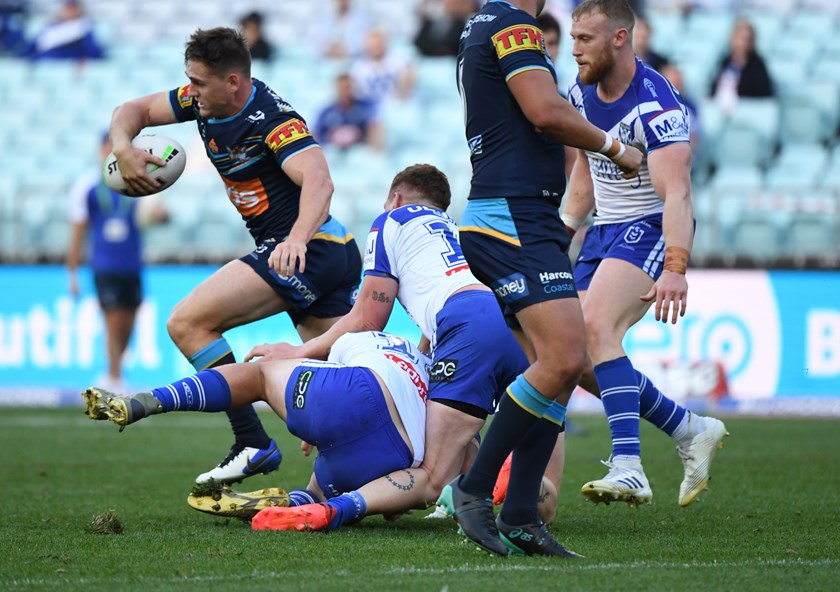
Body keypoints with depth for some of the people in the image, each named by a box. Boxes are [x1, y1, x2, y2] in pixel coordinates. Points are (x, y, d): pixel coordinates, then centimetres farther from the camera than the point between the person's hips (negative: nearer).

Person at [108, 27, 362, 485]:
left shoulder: (272, 119, -20)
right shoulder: (205, 103, 6)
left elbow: (318, 181, -35)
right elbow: (133, 110, 17)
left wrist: (297, 238, -52)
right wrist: (123, 148, -5)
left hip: (311, 249, -10)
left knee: (187, 323, -13)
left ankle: (253, 444, -15)